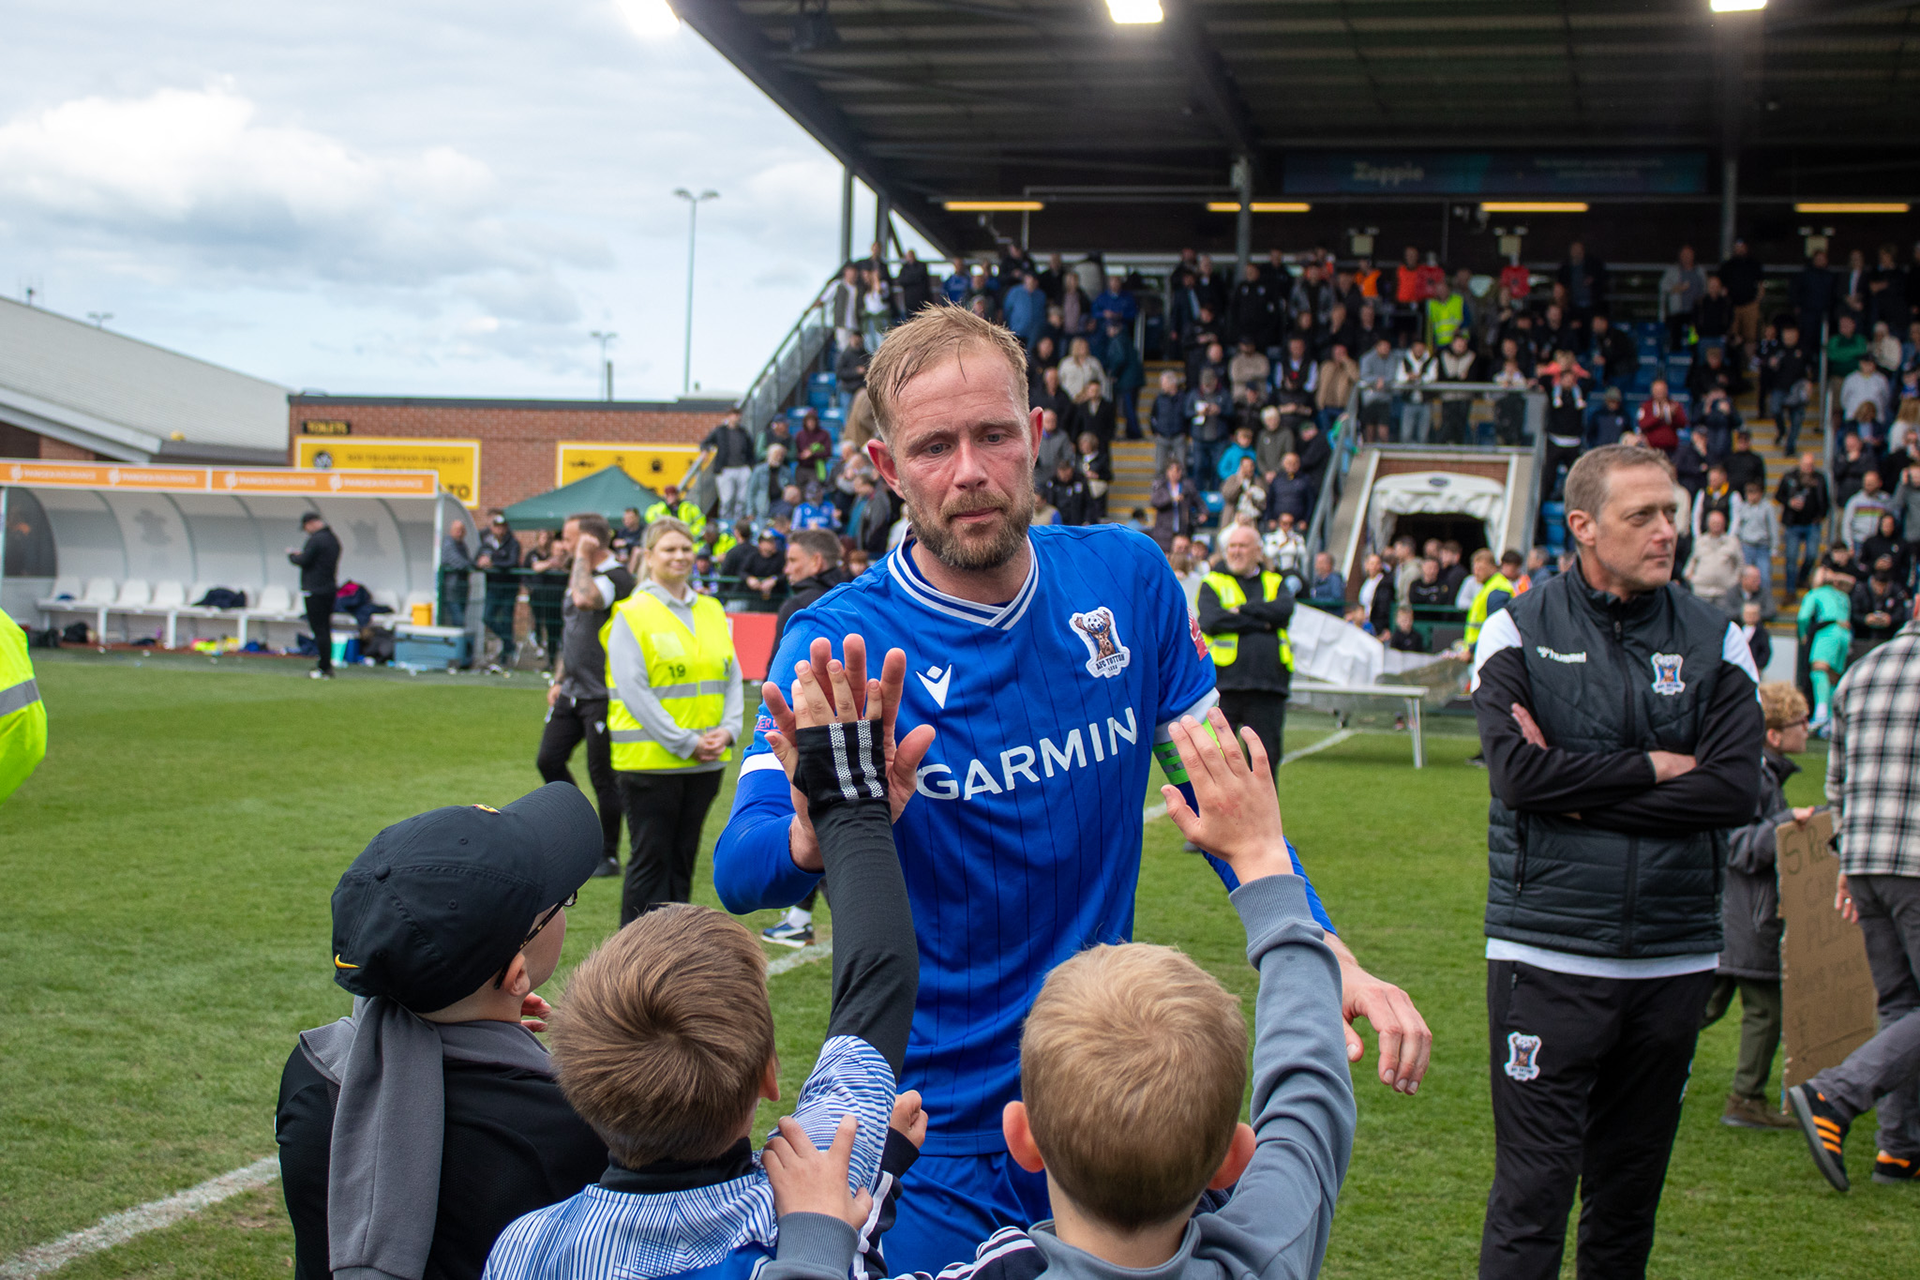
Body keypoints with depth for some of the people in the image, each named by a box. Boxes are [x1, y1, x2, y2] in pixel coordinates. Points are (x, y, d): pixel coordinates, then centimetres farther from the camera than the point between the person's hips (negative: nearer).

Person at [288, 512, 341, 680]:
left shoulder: (316, 540, -14)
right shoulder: (333, 540, 15)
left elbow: (303, 561, -15)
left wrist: (291, 555, 5)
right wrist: (301, 554, 17)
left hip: (314, 591, -9)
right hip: (330, 589, 9)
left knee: (319, 629, -7)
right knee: (325, 629, 13)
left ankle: (325, 668, -6)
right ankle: (325, 665, 16)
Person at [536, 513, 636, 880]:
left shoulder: (617, 577, -16)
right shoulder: (580, 575, 14)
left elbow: (585, 599, -37)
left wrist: (583, 557, -23)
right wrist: (558, 680, 19)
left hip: (602, 695, -9)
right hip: (573, 692, 9)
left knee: (602, 776, -2)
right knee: (548, 760, 8)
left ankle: (608, 855, 11)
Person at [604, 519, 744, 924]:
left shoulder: (712, 611, 12)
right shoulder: (631, 616, -6)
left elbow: (731, 676, 13)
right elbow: (633, 690, -13)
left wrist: (728, 730, -5)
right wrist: (684, 742, -17)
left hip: (706, 762, 6)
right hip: (649, 759, -5)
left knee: (683, 858, 12)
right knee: (650, 860, -1)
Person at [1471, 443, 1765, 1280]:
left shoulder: (1714, 640, 7)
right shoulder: (1520, 630, 0)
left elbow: (1735, 789, -6)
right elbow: (1517, 771, -13)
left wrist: (1580, 791, -10)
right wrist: (1655, 767, -7)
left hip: (1676, 956, 3)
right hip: (1548, 952, -3)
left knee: (1633, 1186, 12)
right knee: (1533, 1187, -3)